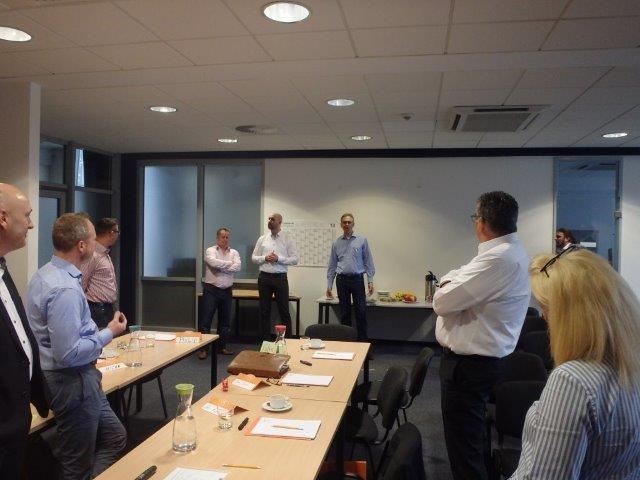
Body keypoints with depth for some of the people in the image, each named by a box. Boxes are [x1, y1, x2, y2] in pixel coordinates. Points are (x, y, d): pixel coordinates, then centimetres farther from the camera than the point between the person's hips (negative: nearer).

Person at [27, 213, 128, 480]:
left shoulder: (44, 274, 5)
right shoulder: (65, 289, -27)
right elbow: (68, 354, -28)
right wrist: (109, 333, -16)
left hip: (76, 378, 10)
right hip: (73, 381, -10)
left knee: (115, 437, 21)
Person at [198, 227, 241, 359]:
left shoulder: (234, 253, 9)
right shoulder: (210, 251, -1)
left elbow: (238, 266, -10)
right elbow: (213, 262, -22)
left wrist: (220, 267, -14)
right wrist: (230, 263, -11)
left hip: (226, 291, 4)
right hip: (211, 290, -4)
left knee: (225, 320, 11)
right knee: (206, 319, -3)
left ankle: (222, 347, 22)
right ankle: (203, 348, 2)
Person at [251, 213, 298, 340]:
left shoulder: (288, 239, 0)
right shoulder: (262, 239, 9)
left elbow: (295, 259, -5)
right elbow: (254, 258, 8)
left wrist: (278, 259, -16)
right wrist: (265, 258, -10)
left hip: (280, 278, -3)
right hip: (264, 277, 3)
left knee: (284, 310, 2)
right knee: (264, 310, 9)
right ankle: (265, 339, 19)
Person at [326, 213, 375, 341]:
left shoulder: (362, 240, 3)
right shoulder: (336, 243, 9)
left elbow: (368, 262, 2)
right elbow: (332, 266, 11)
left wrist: (370, 281, -5)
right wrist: (329, 285, 8)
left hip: (357, 279, -2)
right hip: (342, 280, 2)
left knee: (361, 312, -3)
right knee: (344, 313, 7)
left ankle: (363, 340, 7)